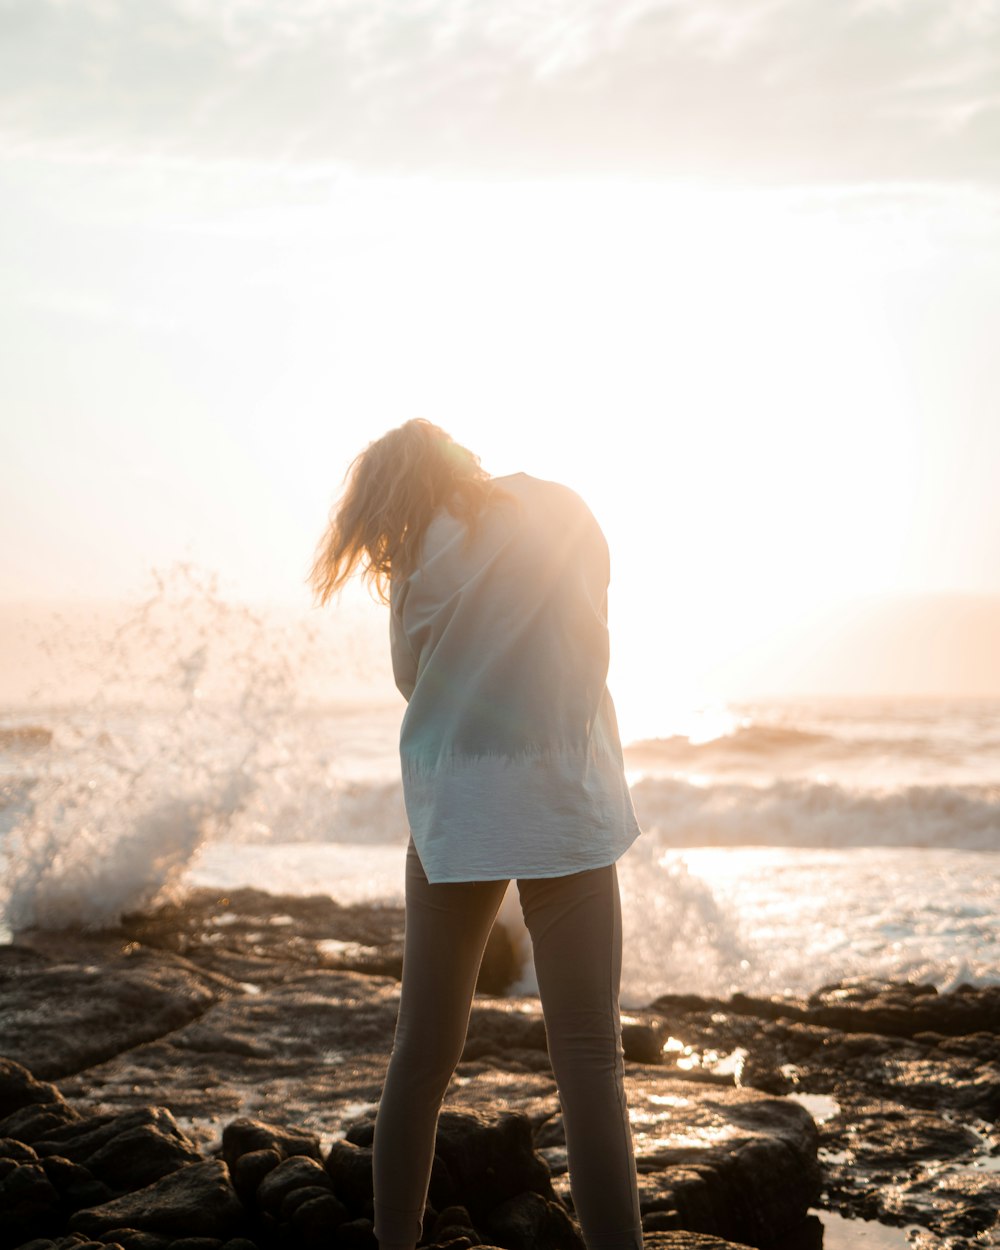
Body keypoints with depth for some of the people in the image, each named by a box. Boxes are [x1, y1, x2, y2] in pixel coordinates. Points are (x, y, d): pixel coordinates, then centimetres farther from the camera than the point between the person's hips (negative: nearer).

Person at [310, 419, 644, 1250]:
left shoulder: (418, 562, -2)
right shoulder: (564, 513, 3)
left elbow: (416, 677, 8)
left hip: (453, 816, 1)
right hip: (567, 807, -1)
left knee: (423, 1053, 11)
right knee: (589, 1054, -2)